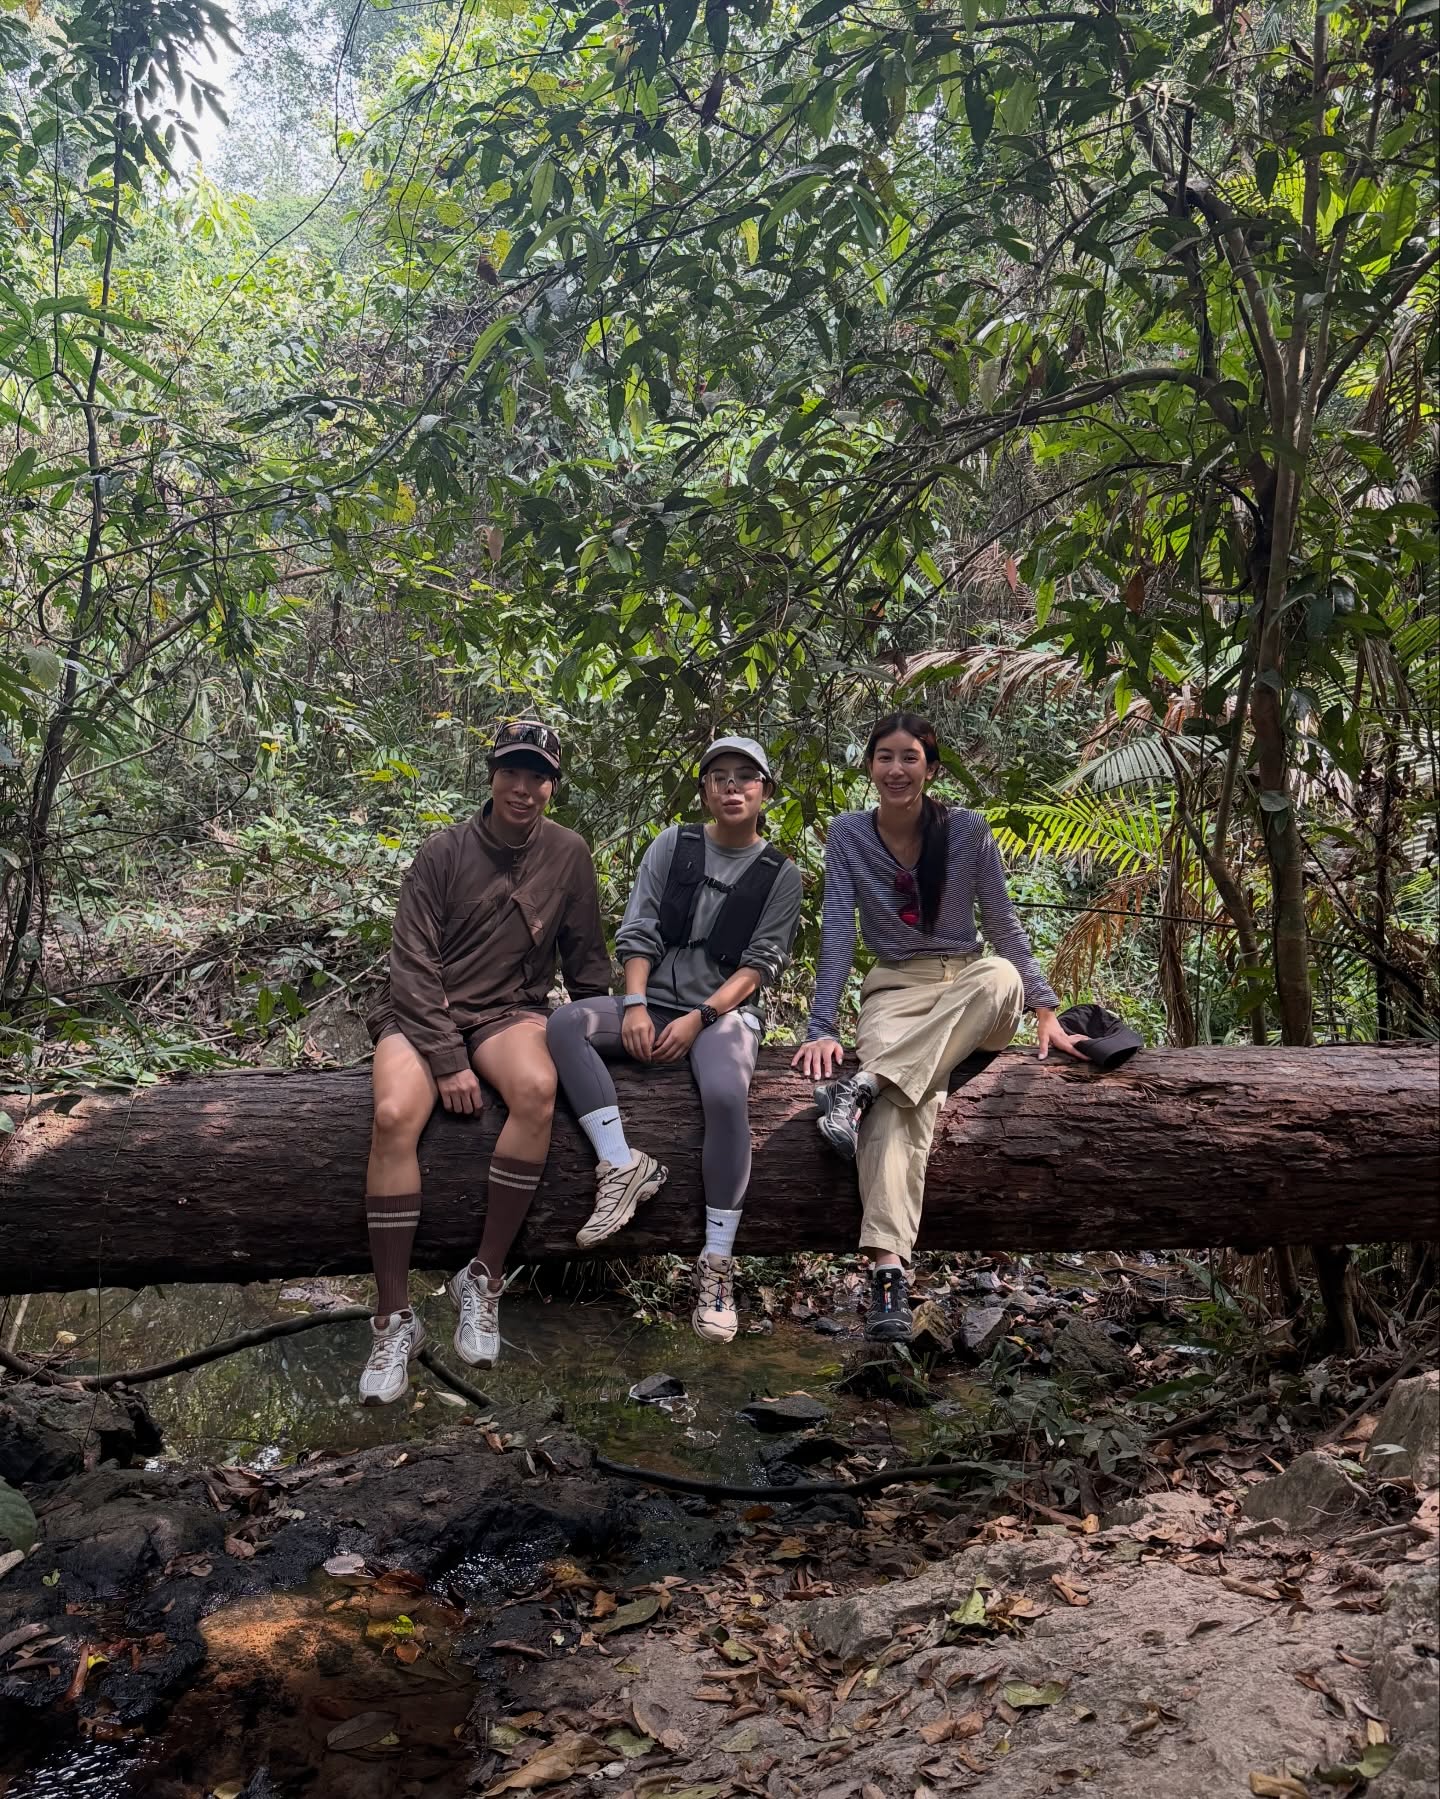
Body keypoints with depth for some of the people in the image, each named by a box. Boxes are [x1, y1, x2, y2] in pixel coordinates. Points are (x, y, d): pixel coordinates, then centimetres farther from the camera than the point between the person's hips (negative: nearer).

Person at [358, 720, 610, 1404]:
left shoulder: (567, 853, 3)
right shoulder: (443, 852, -4)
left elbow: (587, 960, 13)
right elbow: (414, 962, -8)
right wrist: (447, 1061, -17)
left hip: (509, 1011, 1)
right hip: (423, 1013, -1)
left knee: (538, 1089, -34)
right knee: (395, 1114, -32)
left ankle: (483, 1278, -20)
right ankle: (394, 1318, -21)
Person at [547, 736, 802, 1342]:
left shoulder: (779, 874, 5)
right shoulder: (672, 845, 9)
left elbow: (758, 964, -2)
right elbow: (639, 934, 4)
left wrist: (699, 1019, -15)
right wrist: (635, 1007, -11)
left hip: (727, 1011, -3)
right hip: (655, 1002, 3)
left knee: (726, 1096, -35)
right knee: (565, 1023, -26)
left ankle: (717, 1267, -25)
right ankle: (624, 1165, -29)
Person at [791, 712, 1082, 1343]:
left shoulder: (968, 831, 0)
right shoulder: (847, 835, 0)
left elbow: (1002, 924, 4)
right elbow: (837, 933, -7)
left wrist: (1046, 1010, -2)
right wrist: (821, 1029, -18)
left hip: (970, 988, 1)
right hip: (895, 988, -1)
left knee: (1002, 976, -38)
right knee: (901, 1101, -36)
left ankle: (864, 1085, -44)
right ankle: (887, 1274, -52)